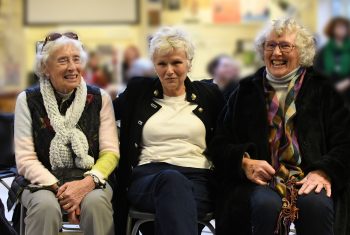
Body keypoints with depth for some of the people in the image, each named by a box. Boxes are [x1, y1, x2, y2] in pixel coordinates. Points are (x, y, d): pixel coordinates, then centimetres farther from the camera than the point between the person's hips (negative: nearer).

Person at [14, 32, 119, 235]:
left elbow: (110, 152, 2)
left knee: (96, 202, -33)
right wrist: (59, 189, -16)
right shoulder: (28, 101, 3)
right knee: (46, 206, -34)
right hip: (43, 182, 0)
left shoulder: (100, 98, 6)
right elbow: (25, 159, -2)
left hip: (90, 181, 1)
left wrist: (88, 182, -17)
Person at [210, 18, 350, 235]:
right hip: (260, 178, 1)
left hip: (308, 178, 0)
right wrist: (245, 163, -8)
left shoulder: (322, 90, 15)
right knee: (267, 204, -35)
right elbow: (220, 144, 13)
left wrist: (324, 172, -13)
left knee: (317, 204, -35)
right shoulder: (246, 92, 18)